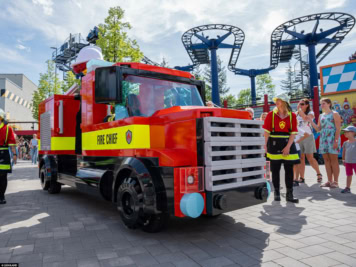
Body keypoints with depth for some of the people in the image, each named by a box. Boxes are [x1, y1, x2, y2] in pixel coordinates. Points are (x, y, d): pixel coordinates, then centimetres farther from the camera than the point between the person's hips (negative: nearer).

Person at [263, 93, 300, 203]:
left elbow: (293, 133, -1)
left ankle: (289, 195, 13)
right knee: (275, 170, 6)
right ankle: (276, 193, 19)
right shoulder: (271, 114, 1)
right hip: (274, 144, -1)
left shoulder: (292, 115, 3)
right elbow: (266, 132, -2)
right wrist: (265, 145, -9)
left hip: (288, 144, 1)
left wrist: (288, 147, -11)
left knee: (289, 170, 3)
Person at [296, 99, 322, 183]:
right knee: (301, 158, 3)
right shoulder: (296, 114, 11)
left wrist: (299, 109, -16)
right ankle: (302, 178, 6)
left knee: (310, 158, -4)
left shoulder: (310, 113, 0)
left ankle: (319, 174, 18)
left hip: (308, 137, -4)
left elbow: (306, 118, -22)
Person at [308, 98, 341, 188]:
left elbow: (338, 128, -7)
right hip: (323, 139, 6)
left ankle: (335, 182, 1)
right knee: (326, 160, 6)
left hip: (332, 138, -6)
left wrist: (336, 141, -16)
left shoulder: (334, 114, 0)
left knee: (333, 160, -4)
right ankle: (329, 181, 12)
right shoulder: (321, 116, 16)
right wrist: (311, 121, 1)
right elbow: (318, 129, 14)